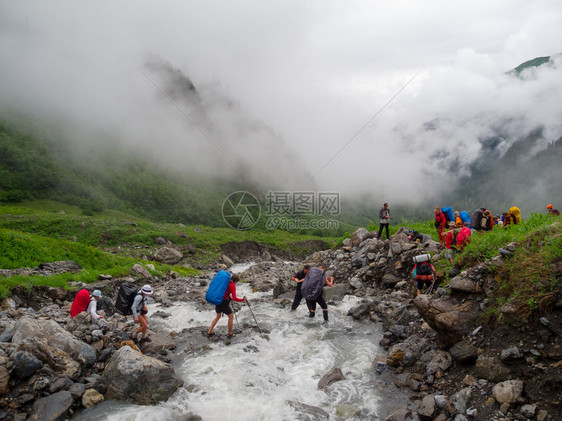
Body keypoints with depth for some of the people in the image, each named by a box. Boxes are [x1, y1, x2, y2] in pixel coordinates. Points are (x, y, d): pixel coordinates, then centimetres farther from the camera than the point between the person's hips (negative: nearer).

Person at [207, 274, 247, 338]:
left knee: (218, 316, 26)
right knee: (231, 316, 11)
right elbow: (234, 298, -15)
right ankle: (230, 333, 20)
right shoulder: (232, 286, -11)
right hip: (223, 303, -8)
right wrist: (243, 300, -1)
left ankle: (209, 332, 26)